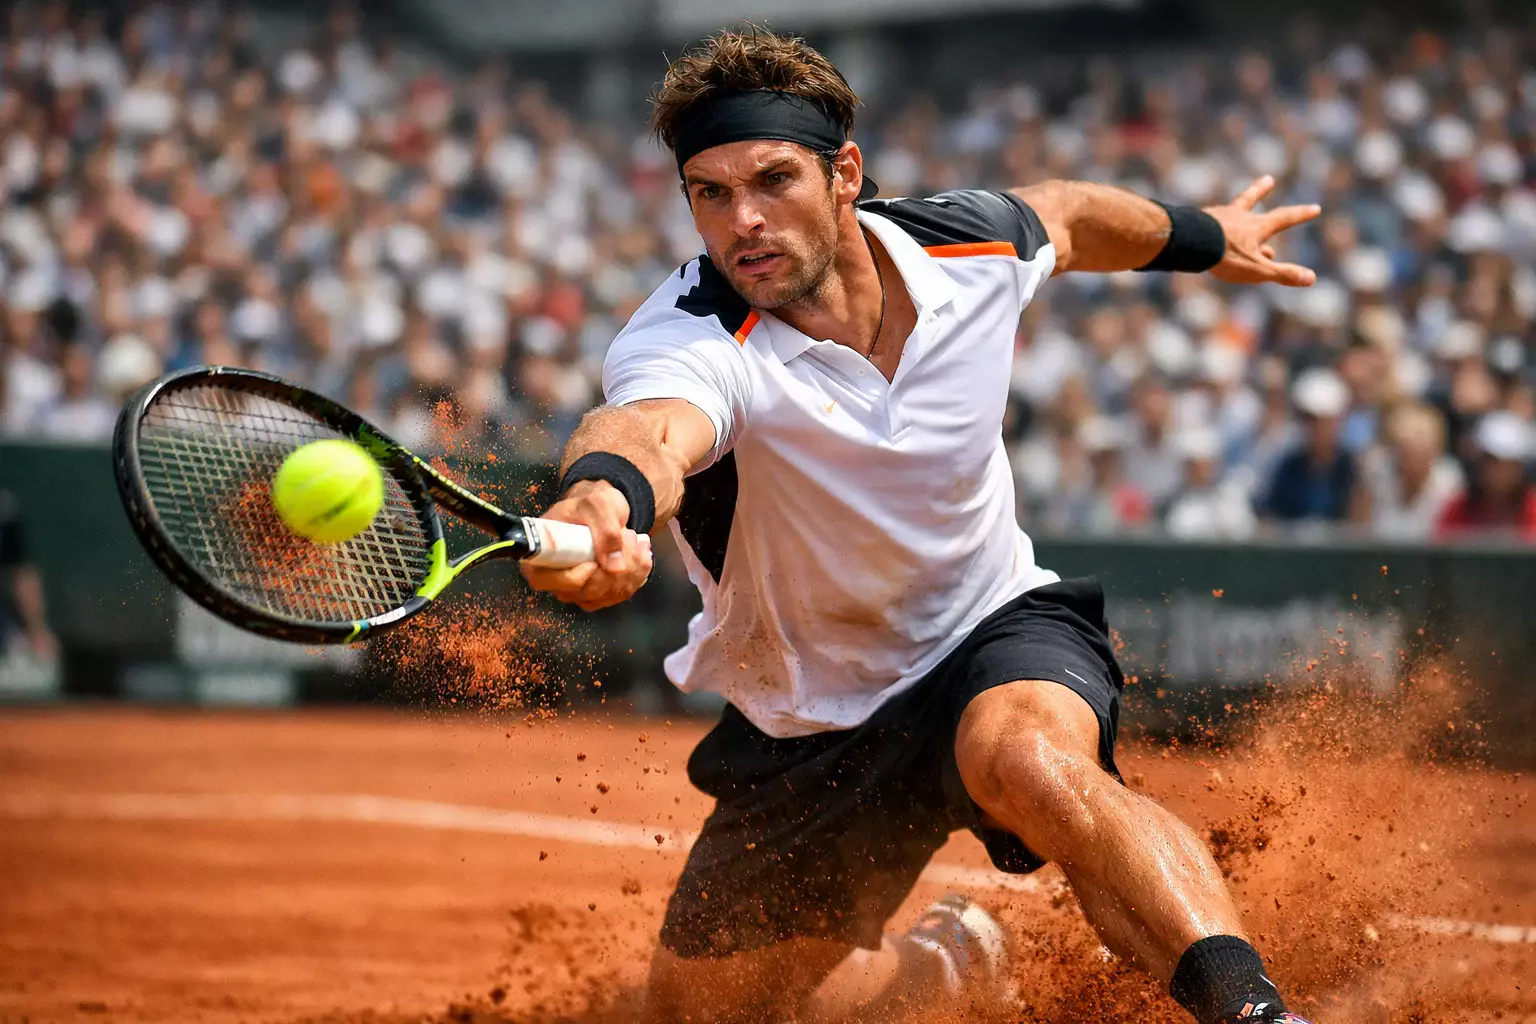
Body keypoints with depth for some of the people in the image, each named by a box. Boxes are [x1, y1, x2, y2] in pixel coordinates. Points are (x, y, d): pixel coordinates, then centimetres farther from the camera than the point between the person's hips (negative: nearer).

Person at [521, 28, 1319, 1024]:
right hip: (804, 738, 1)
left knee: (1032, 762, -37)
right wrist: (605, 497, -79)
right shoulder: (686, 341, -28)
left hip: (998, 633, -1)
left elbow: (1064, 215, 13)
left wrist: (1205, 237, 31)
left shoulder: (971, 244, -14)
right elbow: (647, 426, -55)